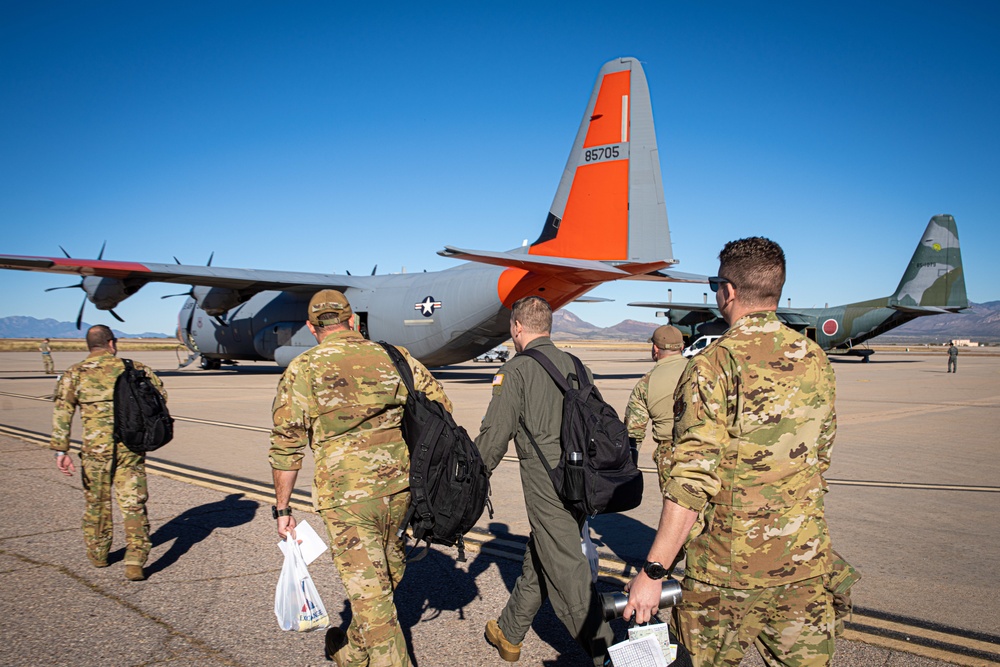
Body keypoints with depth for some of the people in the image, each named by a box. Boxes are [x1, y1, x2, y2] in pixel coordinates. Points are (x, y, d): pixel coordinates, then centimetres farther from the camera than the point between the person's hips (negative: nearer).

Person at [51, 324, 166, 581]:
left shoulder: (74, 374, 3)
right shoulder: (133, 368, 5)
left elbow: (62, 412, -5)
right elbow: (160, 394, 6)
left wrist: (61, 450, -7)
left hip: (96, 447, 1)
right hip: (131, 445, 0)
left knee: (97, 502, 20)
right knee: (133, 505, 3)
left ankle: (98, 554, 37)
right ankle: (135, 562, -7)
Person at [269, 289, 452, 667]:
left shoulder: (303, 370, -3)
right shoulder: (393, 356, 6)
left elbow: (286, 446, -4)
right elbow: (441, 408, 9)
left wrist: (282, 510, 4)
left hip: (347, 495, -5)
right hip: (398, 484, 5)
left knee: (368, 591, 4)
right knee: (386, 574, 24)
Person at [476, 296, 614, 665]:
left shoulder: (517, 369, -7)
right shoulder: (575, 365, 13)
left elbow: (494, 435, -8)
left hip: (546, 481, -7)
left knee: (567, 572, -1)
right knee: (537, 561, 19)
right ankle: (509, 634, 34)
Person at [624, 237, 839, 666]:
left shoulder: (714, 364, -16)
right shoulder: (815, 360, 4)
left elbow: (694, 478, -22)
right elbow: (819, 459, 14)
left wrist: (652, 571, -17)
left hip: (726, 567, -5)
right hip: (805, 565, 5)